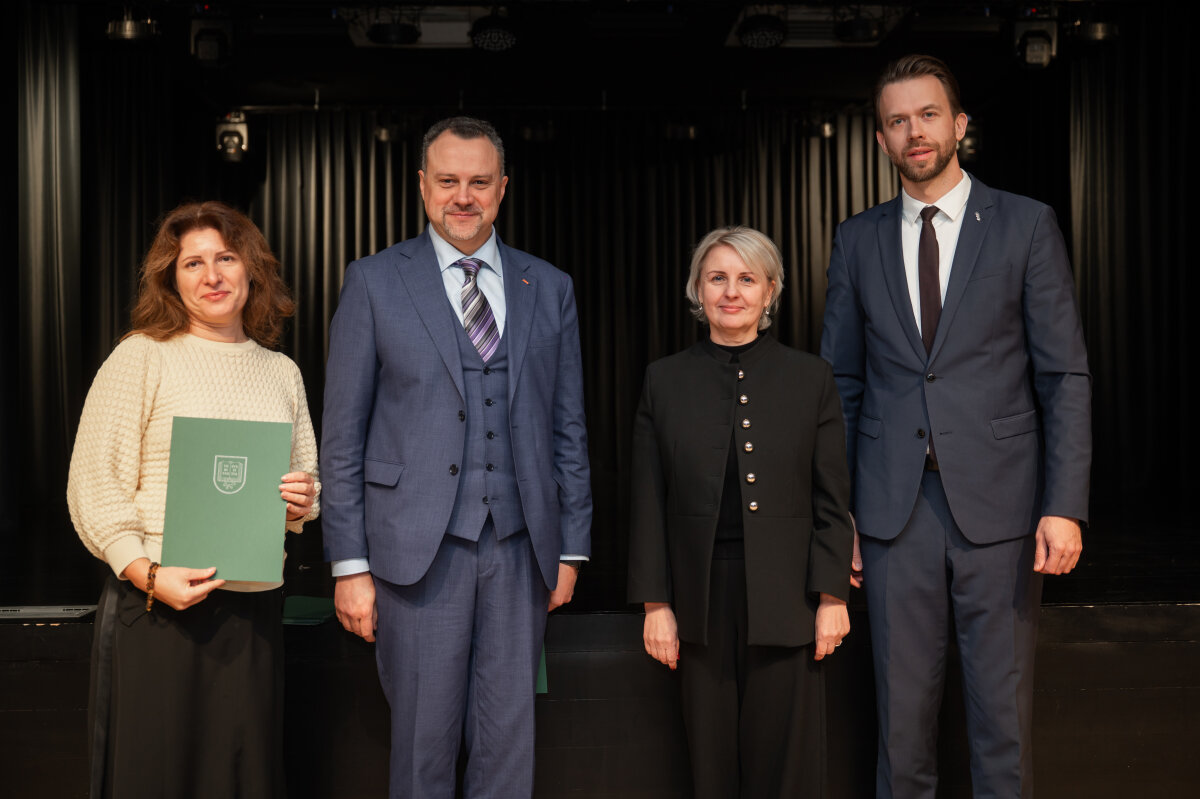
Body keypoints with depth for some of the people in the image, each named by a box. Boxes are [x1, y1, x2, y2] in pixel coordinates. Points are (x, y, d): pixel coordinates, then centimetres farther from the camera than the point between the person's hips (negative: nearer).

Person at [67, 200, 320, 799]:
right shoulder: (141, 357, -1)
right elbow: (94, 487, -5)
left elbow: (307, 477, 23)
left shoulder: (282, 372, 13)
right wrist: (148, 574, -17)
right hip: (156, 607, -4)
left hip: (256, 607, 4)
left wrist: (302, 501, -1)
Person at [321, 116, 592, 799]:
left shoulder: (549, 288, 10)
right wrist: (350, 564, -4)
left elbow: (569, 427, 11)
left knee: (510, 737, 9)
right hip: (419, 547, -2)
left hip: (519, 546, 2)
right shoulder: (376, 282, 3)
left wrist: (572, 548, 8)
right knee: (424, 738, 6)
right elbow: (343, 434, 0)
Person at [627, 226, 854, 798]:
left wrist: (832, 597, -4)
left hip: (784, 598, -1)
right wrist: (655, 604, 0)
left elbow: (832, 499, 2)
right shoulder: (665, 380, 5)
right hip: (701, 598, 1)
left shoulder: (810, 376, 3)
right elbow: (649, 504, 4)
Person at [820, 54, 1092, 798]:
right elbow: (841, 382, 10)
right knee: (903, 707, 10)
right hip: (896, 508, 2)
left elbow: (1067, 375, -1)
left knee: (1003, 707, 7)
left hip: (999, 505, -2)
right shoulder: (858, 240, 9)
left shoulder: (1027, 225, 2)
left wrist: (1066, 506, -9)